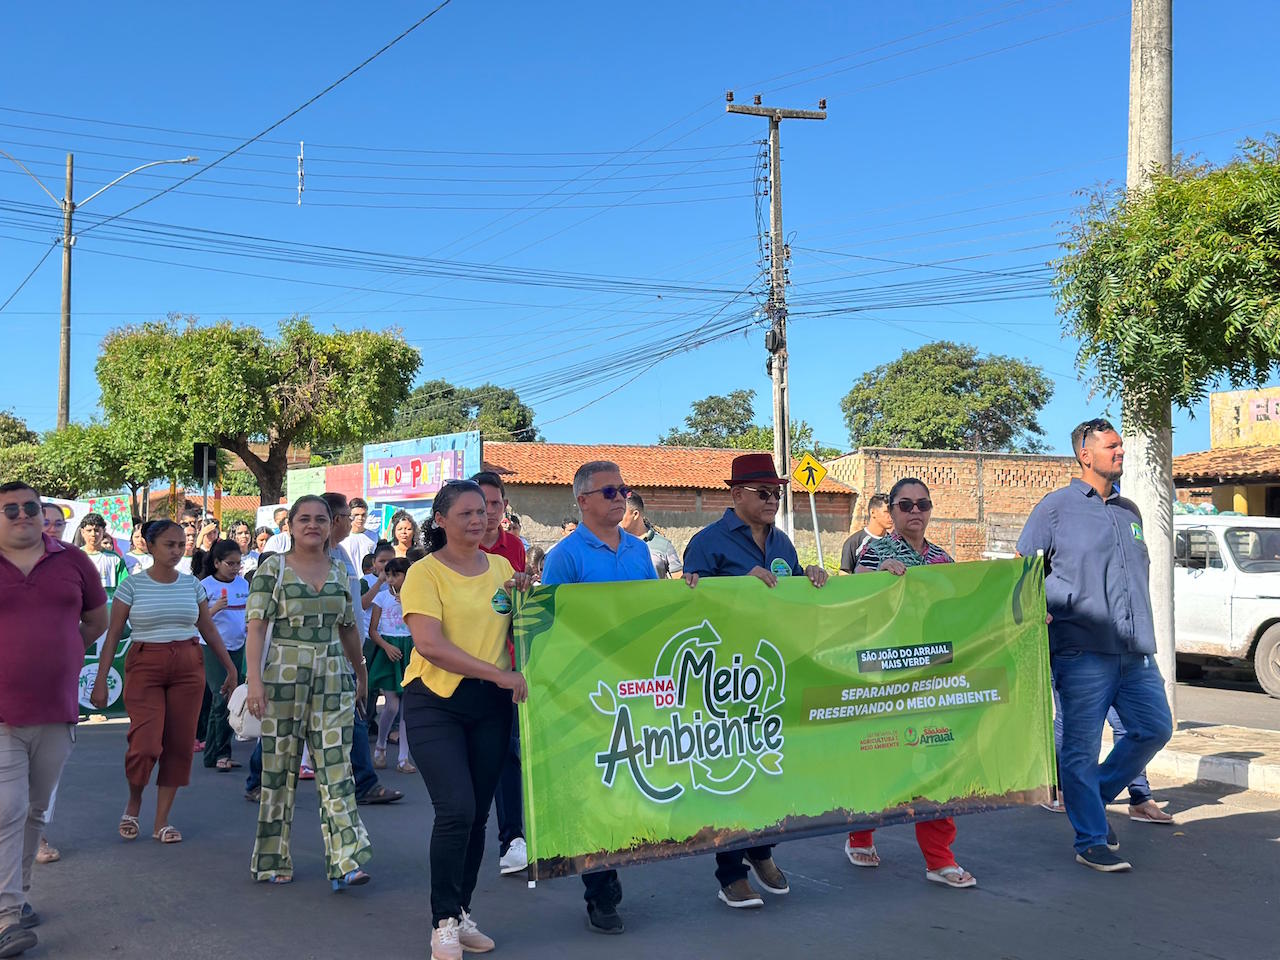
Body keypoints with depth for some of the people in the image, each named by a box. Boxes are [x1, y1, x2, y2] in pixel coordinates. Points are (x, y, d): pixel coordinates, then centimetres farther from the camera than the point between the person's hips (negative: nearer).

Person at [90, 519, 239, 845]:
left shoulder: (192, 584, 8)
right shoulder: (132, 585, -1)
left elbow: (209, 629, 12)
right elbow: (113, 634, -1)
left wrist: (230, 667, 9)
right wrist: (101, 679, -6)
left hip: (188, 668, 3)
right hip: (144, 667, -3)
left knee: (179, 745, 2)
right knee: (146, 745, -13)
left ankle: (162, 821, 14)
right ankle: (133, 803, 18)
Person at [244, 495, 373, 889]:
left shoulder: (340, 571, 11)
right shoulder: (273, 569, -1)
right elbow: (256, 626, -8)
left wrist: (360, 672, 26)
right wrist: (254, 679, -17)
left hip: (333, 679, 3)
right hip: (283, 676, -3)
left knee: (336, 767, -2)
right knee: (279, 768, 5)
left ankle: (345, 862, -4)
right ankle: (273, 861, 19)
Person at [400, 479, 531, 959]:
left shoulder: (502, 567, 9)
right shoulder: (424, 572, -6)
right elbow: (430, 645, -17)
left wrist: (523, 597, -3)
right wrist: (499, 673, -21)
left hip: (491, 704, 5)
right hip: (436, 702, -5)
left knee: (477, 814, 9)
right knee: (456, 809, -14)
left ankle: (462, 914, 24)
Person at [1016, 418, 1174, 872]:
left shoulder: (1130, 511, 18)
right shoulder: (1056, 507, 0)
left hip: (1135, 649, 6)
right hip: (1082, 649, -6)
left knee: (1155, 729, 5)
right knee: (1081, 746, -2)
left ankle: (1096, 797, 25)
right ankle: (1092, 841, 9)